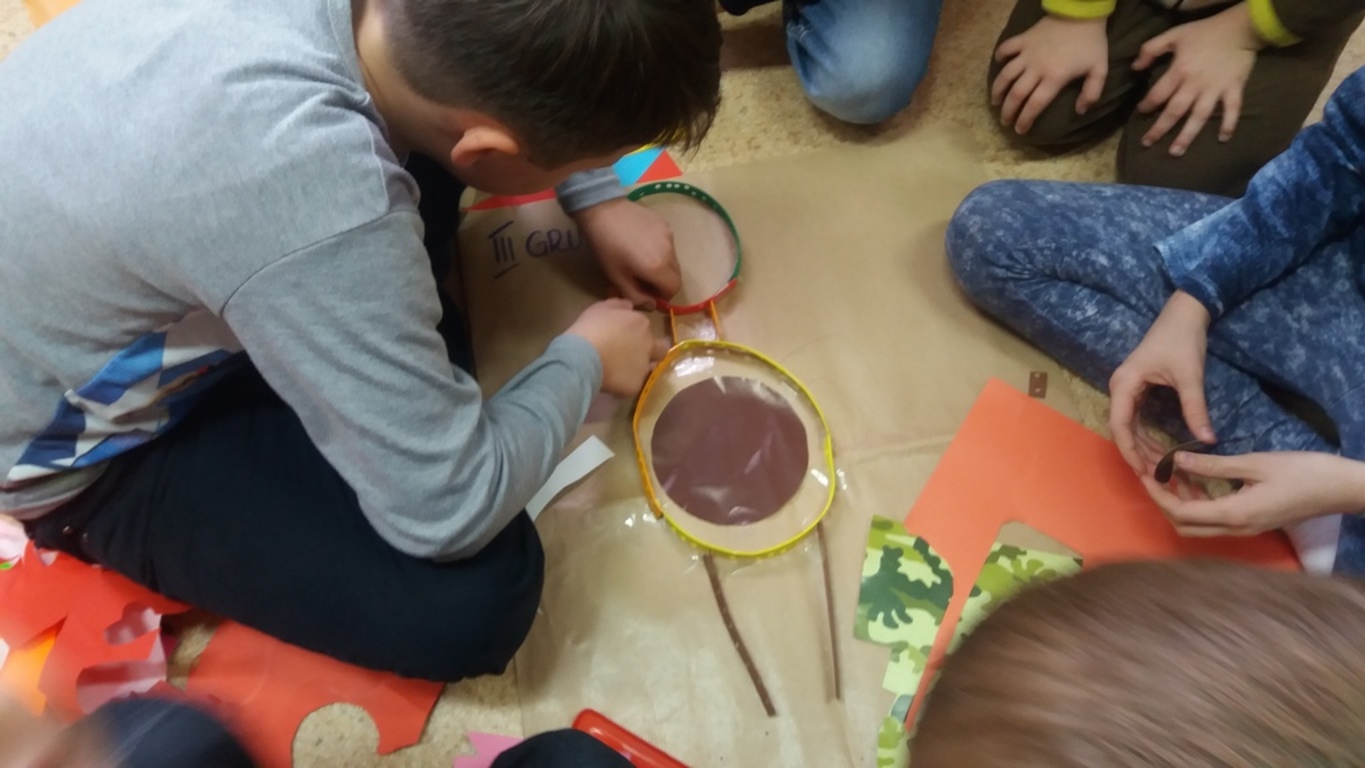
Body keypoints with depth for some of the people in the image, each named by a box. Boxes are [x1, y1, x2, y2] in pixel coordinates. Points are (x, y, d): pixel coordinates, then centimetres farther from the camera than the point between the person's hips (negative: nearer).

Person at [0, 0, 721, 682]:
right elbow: (447, 511, -29)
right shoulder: (324, 208, -42)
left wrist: (597, 199, 0)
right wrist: (583, 361, -13)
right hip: (77, 449, -6)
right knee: (477, 591, -20)